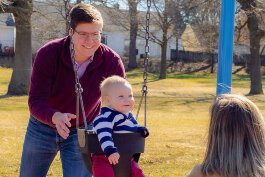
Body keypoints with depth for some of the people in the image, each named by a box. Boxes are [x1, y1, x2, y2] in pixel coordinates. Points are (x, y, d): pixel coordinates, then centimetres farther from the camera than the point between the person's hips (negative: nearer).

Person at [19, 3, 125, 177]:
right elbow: (35, 102, -30)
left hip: (82, 132, 0)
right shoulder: (48, 54, -26)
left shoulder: (111, 61, -23)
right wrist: (56, 117, -52)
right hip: (43, 126, 1)